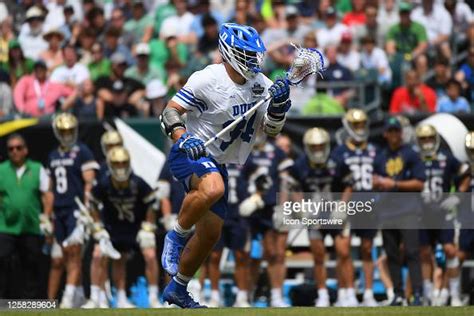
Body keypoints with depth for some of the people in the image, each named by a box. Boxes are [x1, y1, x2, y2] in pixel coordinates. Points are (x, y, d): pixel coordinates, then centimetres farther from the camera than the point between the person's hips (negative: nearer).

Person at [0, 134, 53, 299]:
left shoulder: (37, 169, 7)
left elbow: (47, 195, 4)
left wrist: (46, 217, -5)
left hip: (31, 228, 1)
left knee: (30, 265, 6)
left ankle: (31, 301, 13)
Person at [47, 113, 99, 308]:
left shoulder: (82, 153, -3)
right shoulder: (53, 156, 17)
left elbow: (89, 183, -8)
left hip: (76, 209, -7)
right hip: (60, 210, 7)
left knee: (74, 252, -12)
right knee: (67, 254, 6)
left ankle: (69, 295, -17)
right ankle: (79, 295, 13)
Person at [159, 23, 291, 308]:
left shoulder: (261, 84, 1)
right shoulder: (208, 80, -19)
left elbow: (271, 130, 0)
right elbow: (171, 112, -18)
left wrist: (279, 104, -19)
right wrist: (184, 139, -36)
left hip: (217, 164, 7)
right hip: (190, 154, -7)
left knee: (211, 233, 12)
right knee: (213, 188, -40)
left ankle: (177, 289, 30)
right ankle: (176, 238, -18)